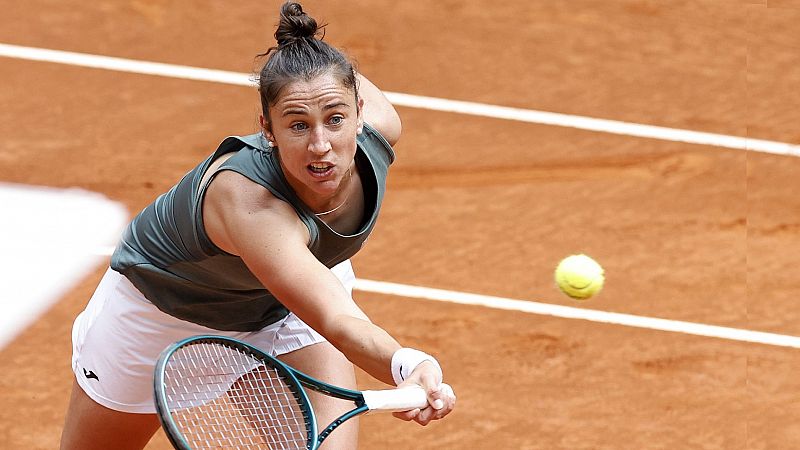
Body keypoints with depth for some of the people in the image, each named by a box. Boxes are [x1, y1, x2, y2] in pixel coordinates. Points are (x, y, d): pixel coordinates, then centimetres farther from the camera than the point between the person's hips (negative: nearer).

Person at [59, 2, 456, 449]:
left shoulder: (378, 125, -29)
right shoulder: (249, 204, -47)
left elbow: (354, 81, -2)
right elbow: (340, 322, -58)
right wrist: (409, 364, -77)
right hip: (164, 307, -4)